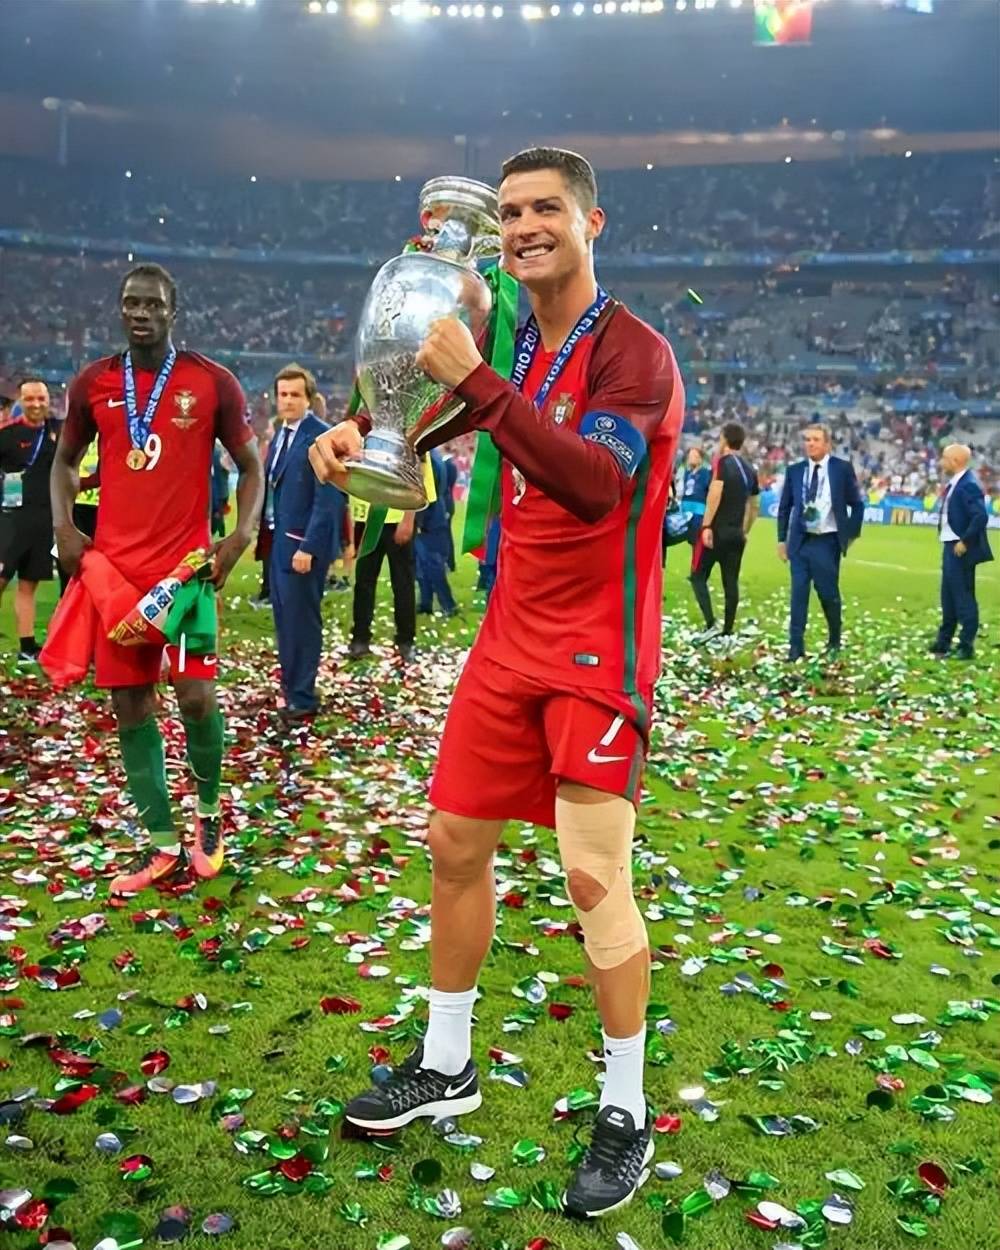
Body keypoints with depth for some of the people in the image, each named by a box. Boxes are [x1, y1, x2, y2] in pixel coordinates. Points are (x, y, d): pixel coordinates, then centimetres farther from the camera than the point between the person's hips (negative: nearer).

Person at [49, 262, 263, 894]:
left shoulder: (213, 381, -2)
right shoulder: (93, 383, 7)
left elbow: (251, 466, 4)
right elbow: (66, 460, 19)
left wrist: (240, 538, -10)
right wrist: (64, 526, 3)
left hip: (186, 563, -3)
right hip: (113, 565, 4)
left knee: (197, 695, -10)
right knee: (130, 704, 4)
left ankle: (209, 810, 19)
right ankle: (163, 842, 16)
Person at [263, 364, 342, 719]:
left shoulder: (321, 437, -13)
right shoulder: (281, 434, 14)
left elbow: (327, 499, -18)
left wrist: (309, 547, -21)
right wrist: (266, 533, 10)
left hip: (302, 544, -9)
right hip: (277, 540, 9)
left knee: (301, 620, -2)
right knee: (284, 619, 14)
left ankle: (302, 698, 7)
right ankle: (290, 689, 25)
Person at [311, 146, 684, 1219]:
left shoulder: (633, 352, -13)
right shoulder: (511, 345, 9)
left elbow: (597, 484, -30)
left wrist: (476, 382, -31)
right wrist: (361, 431, 1)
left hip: (596, 655, -7)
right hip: (511, 643, 7)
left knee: (594, 877, -8)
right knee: (454, 841, 10)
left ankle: (626, 1118, 12)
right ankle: (445, 1066, 29)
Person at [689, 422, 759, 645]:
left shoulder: (722, 462, -8)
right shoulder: (750, 469, 13)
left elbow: (715, 493, -21)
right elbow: (754, 505, 18)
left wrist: (706, 525, -20)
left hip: (716, 530, -6)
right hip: (737, 534, 6)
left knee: (698, 576, 2)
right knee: (731, 582, 9)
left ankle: (710, 624, -11)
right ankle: (728, 631, 12)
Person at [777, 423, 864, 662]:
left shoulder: (842, 468, -1)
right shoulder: (795, 470, 6)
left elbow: (857, 504, 4)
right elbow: (784, 507, 11)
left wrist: (851, 534, 0)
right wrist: (782, 539, 7)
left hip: (827, 542, -2)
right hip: (800, 541, 2)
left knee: (828, 592, 3)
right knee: (799, 593, -1)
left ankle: (834, 642, 25)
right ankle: (796, 646, 1)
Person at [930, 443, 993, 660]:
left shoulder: (968, 485, -18)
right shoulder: (955, 483, 12)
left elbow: (981, 517, -26)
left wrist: (965, 542, -21)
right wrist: (950, 543, 15)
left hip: (960, 549, -10)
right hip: (950, 547, 10)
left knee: (964, 596, -3)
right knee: (948, 595, 16)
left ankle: (966, 646, 3)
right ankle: (944, 642, 25)